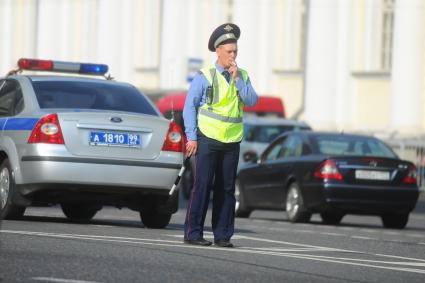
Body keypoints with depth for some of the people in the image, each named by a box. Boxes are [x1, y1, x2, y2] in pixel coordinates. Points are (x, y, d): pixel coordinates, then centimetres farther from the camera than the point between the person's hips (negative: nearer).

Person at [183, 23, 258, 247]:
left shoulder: (242, 76, 10)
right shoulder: (205, 77, -2)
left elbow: (252, 101, -3)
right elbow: (189, 106, -2)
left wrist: (237, 79, -11)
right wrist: (191, 137, -8)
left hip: (232, 142, 4)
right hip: (208, 139, -4)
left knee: (226, 188, 4)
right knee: (202, 185, -6)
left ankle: (222, 235, 8)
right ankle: (193, 234, -4)